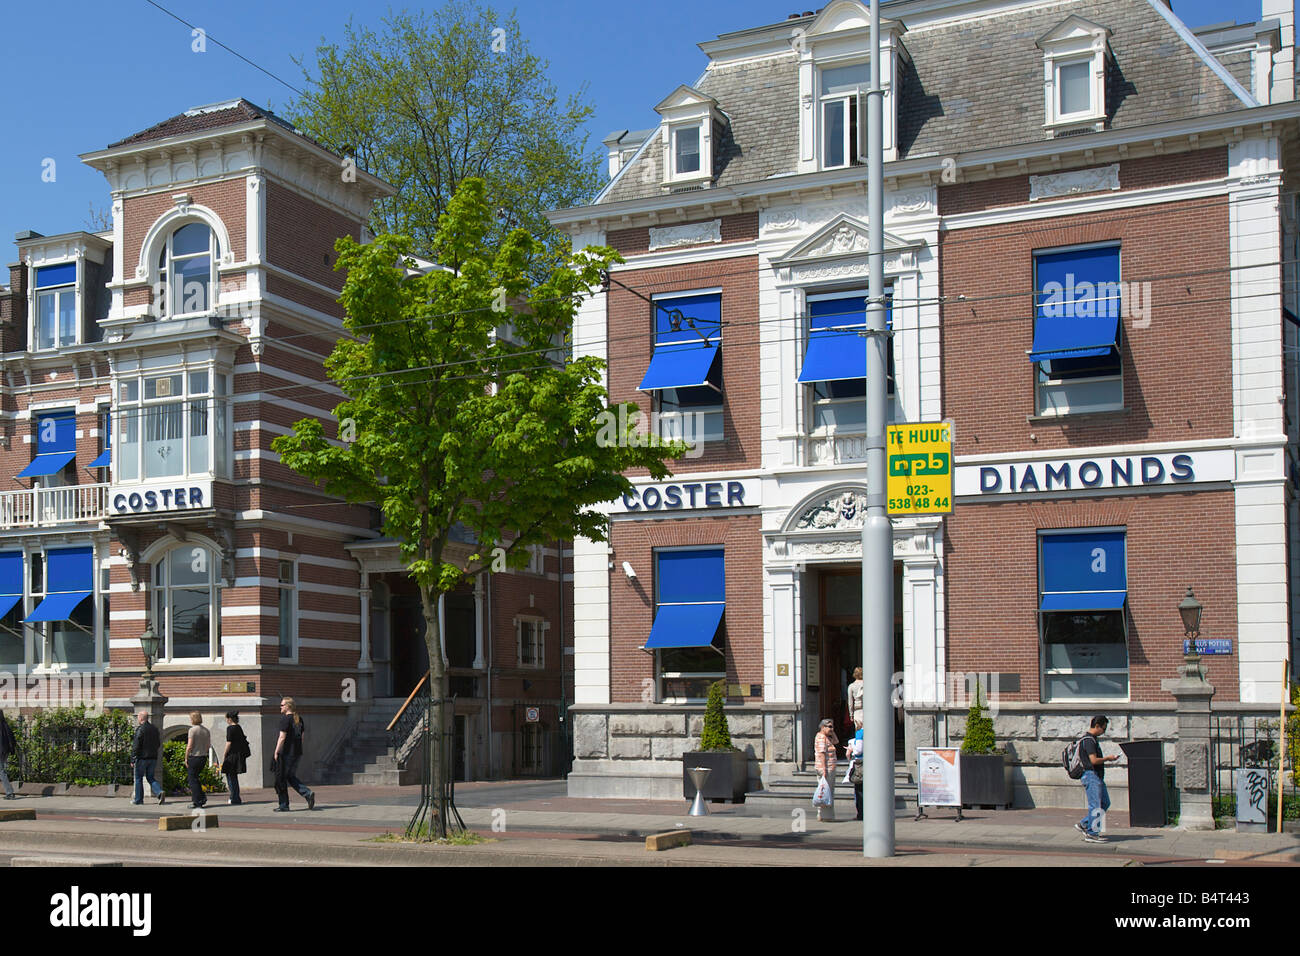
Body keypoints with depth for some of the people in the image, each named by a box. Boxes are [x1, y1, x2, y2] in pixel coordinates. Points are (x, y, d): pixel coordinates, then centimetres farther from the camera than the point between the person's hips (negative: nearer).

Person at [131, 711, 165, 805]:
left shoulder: (140, 729, -12)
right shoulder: (154, 729, 10)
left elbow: (135, 746, -16)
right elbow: (158, 744, 16)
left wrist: (132, 759, -12)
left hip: (142, 757, -6)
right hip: (153, 758, 6)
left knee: (139, 778, 6)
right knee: (150, 778, 12)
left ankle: (138, 799, 12)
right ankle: (160, 792, -10)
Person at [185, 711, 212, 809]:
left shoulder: (193, 730, -13)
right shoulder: (206, 730, 8)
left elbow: (189, 746, -16)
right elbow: (208, 746, 10)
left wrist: (186, 758, -7)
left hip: (194, 757, -7)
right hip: (203, 757, 7)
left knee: (193, 779, 3)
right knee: (195, 778, 20)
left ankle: (197, 801, 2)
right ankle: (202, 798, 15)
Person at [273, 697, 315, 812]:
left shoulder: (285, 719, -13)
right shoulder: (299, 718, 11)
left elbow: (282, 737, -17)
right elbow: (303, 735, 17)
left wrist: (276, 752, -11)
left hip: (286, 753, -8)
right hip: (297, 753, 8)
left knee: (281, 779, 3)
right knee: (291, 777, 18)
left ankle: (284, 806, 6)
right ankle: (307, 794, -1)